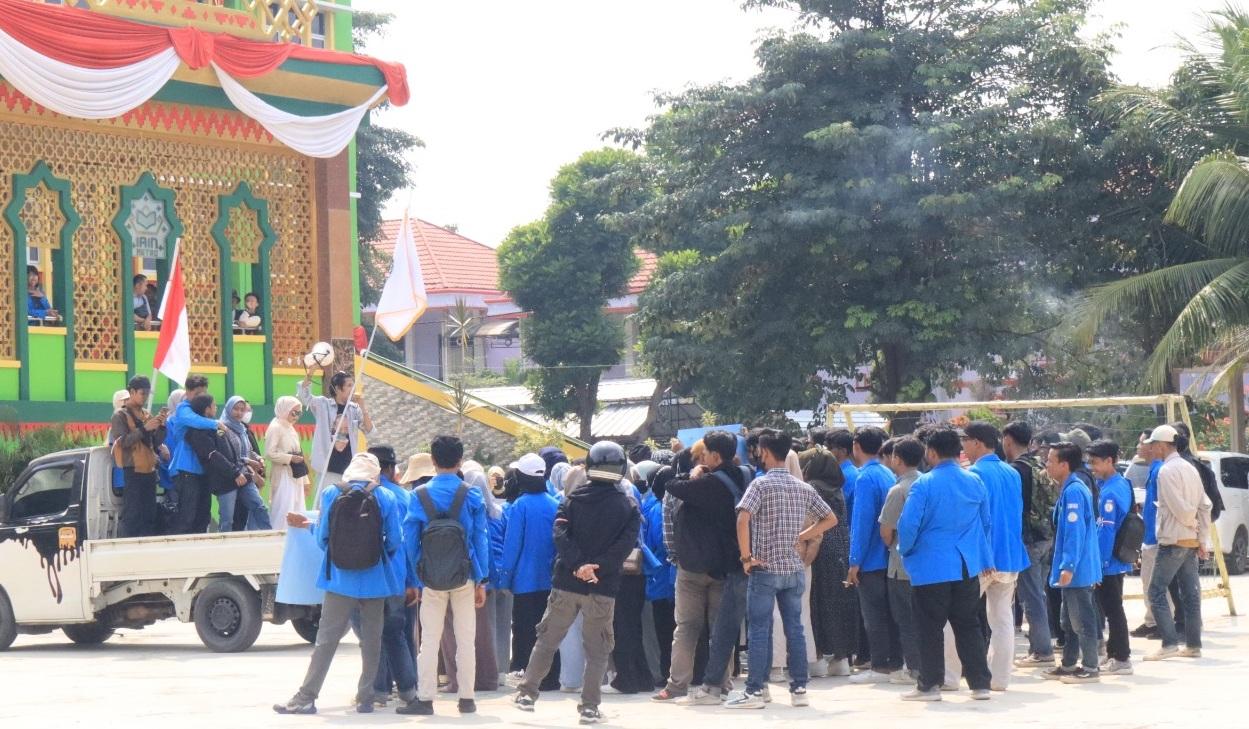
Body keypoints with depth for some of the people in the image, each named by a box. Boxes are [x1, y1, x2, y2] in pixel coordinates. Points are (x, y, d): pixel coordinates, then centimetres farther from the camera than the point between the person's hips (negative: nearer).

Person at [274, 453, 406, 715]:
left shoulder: (331, 494, -2)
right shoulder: (387, 498, -4)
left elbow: (322, 536, 2)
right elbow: (394, 541, -2)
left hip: (340, 578, 0)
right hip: (375, 578, 0)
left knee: (327, 638, 1)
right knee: (371, 639, 8)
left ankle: (306, 697, -2)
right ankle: (365, 698, 10)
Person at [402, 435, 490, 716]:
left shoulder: (419, 496, -3)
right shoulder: (472, 496, -4)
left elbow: (410, 540, -3)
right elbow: (480, 540, -3)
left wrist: (413, 581, 3)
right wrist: (481, 581, 3)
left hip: (430, 578, 0)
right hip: (464, 577, 0)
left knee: (429, 641, 5)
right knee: (466, 640, 8)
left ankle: (425, 698, 3)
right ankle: (467, 698, 11)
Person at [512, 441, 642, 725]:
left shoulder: (572, 500, 3)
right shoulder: (629, 507, 1)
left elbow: (561, 534, -10)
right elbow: (625, 545, -11)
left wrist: (578, 565, -17)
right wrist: (598, 568, -14)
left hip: (566, 584, 1)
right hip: (603, 588, -1)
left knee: (546, 641, 13)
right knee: (597, 649, 6)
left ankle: (527, 693, 13)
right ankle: (589, 706, 3)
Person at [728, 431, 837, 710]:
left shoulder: (761, 484, -9)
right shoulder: (803, 488, 8)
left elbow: (743, 519, -24)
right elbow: (830, 519, 15)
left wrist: (746, 557, -15)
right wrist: (799, 537, 13)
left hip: (765, 569, -5)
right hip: (794, 569, 5)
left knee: (759, 631, -1)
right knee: (794, 629, 9)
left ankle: (755, 691, -1)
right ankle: (799, 689, 10)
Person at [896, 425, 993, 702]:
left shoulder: (924, 484, -13)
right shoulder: (975, 482, 3)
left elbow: (908, 525, -15)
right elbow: (985, 522, 13)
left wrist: (906, 551, 4)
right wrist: (983, 556, 25)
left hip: (931, 567, -5)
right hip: (967, 566, 5)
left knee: (930, 628, 4)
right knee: (968, 626, 11)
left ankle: (930, 685, 8)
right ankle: (980, 684, 11)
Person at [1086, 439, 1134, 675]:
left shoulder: (1109, 492, -20)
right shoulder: (1122, 483, 9)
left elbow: (1106, 530, -22)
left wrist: (1099, 562, -20)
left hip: (1108, 562, -9)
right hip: (1119, 559, 9)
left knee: (1112, 610, -3)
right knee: (1113, 608, 17)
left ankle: (1121, 659, 1)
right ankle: (1116, 653, 25)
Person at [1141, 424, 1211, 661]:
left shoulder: (1166, 471, -14)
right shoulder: (1190, 469, 12)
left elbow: (1179, 507, -18)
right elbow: (1205, 505, 11)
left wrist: (1192, 523, 1)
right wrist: (1202, 539, 11)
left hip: (1173, 541, -8)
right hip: (1191, 541, 8)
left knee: (1157, 591, -5)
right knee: (1190, 593, 10)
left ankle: (1169, 644, -12)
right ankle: (1193, 644, 14)